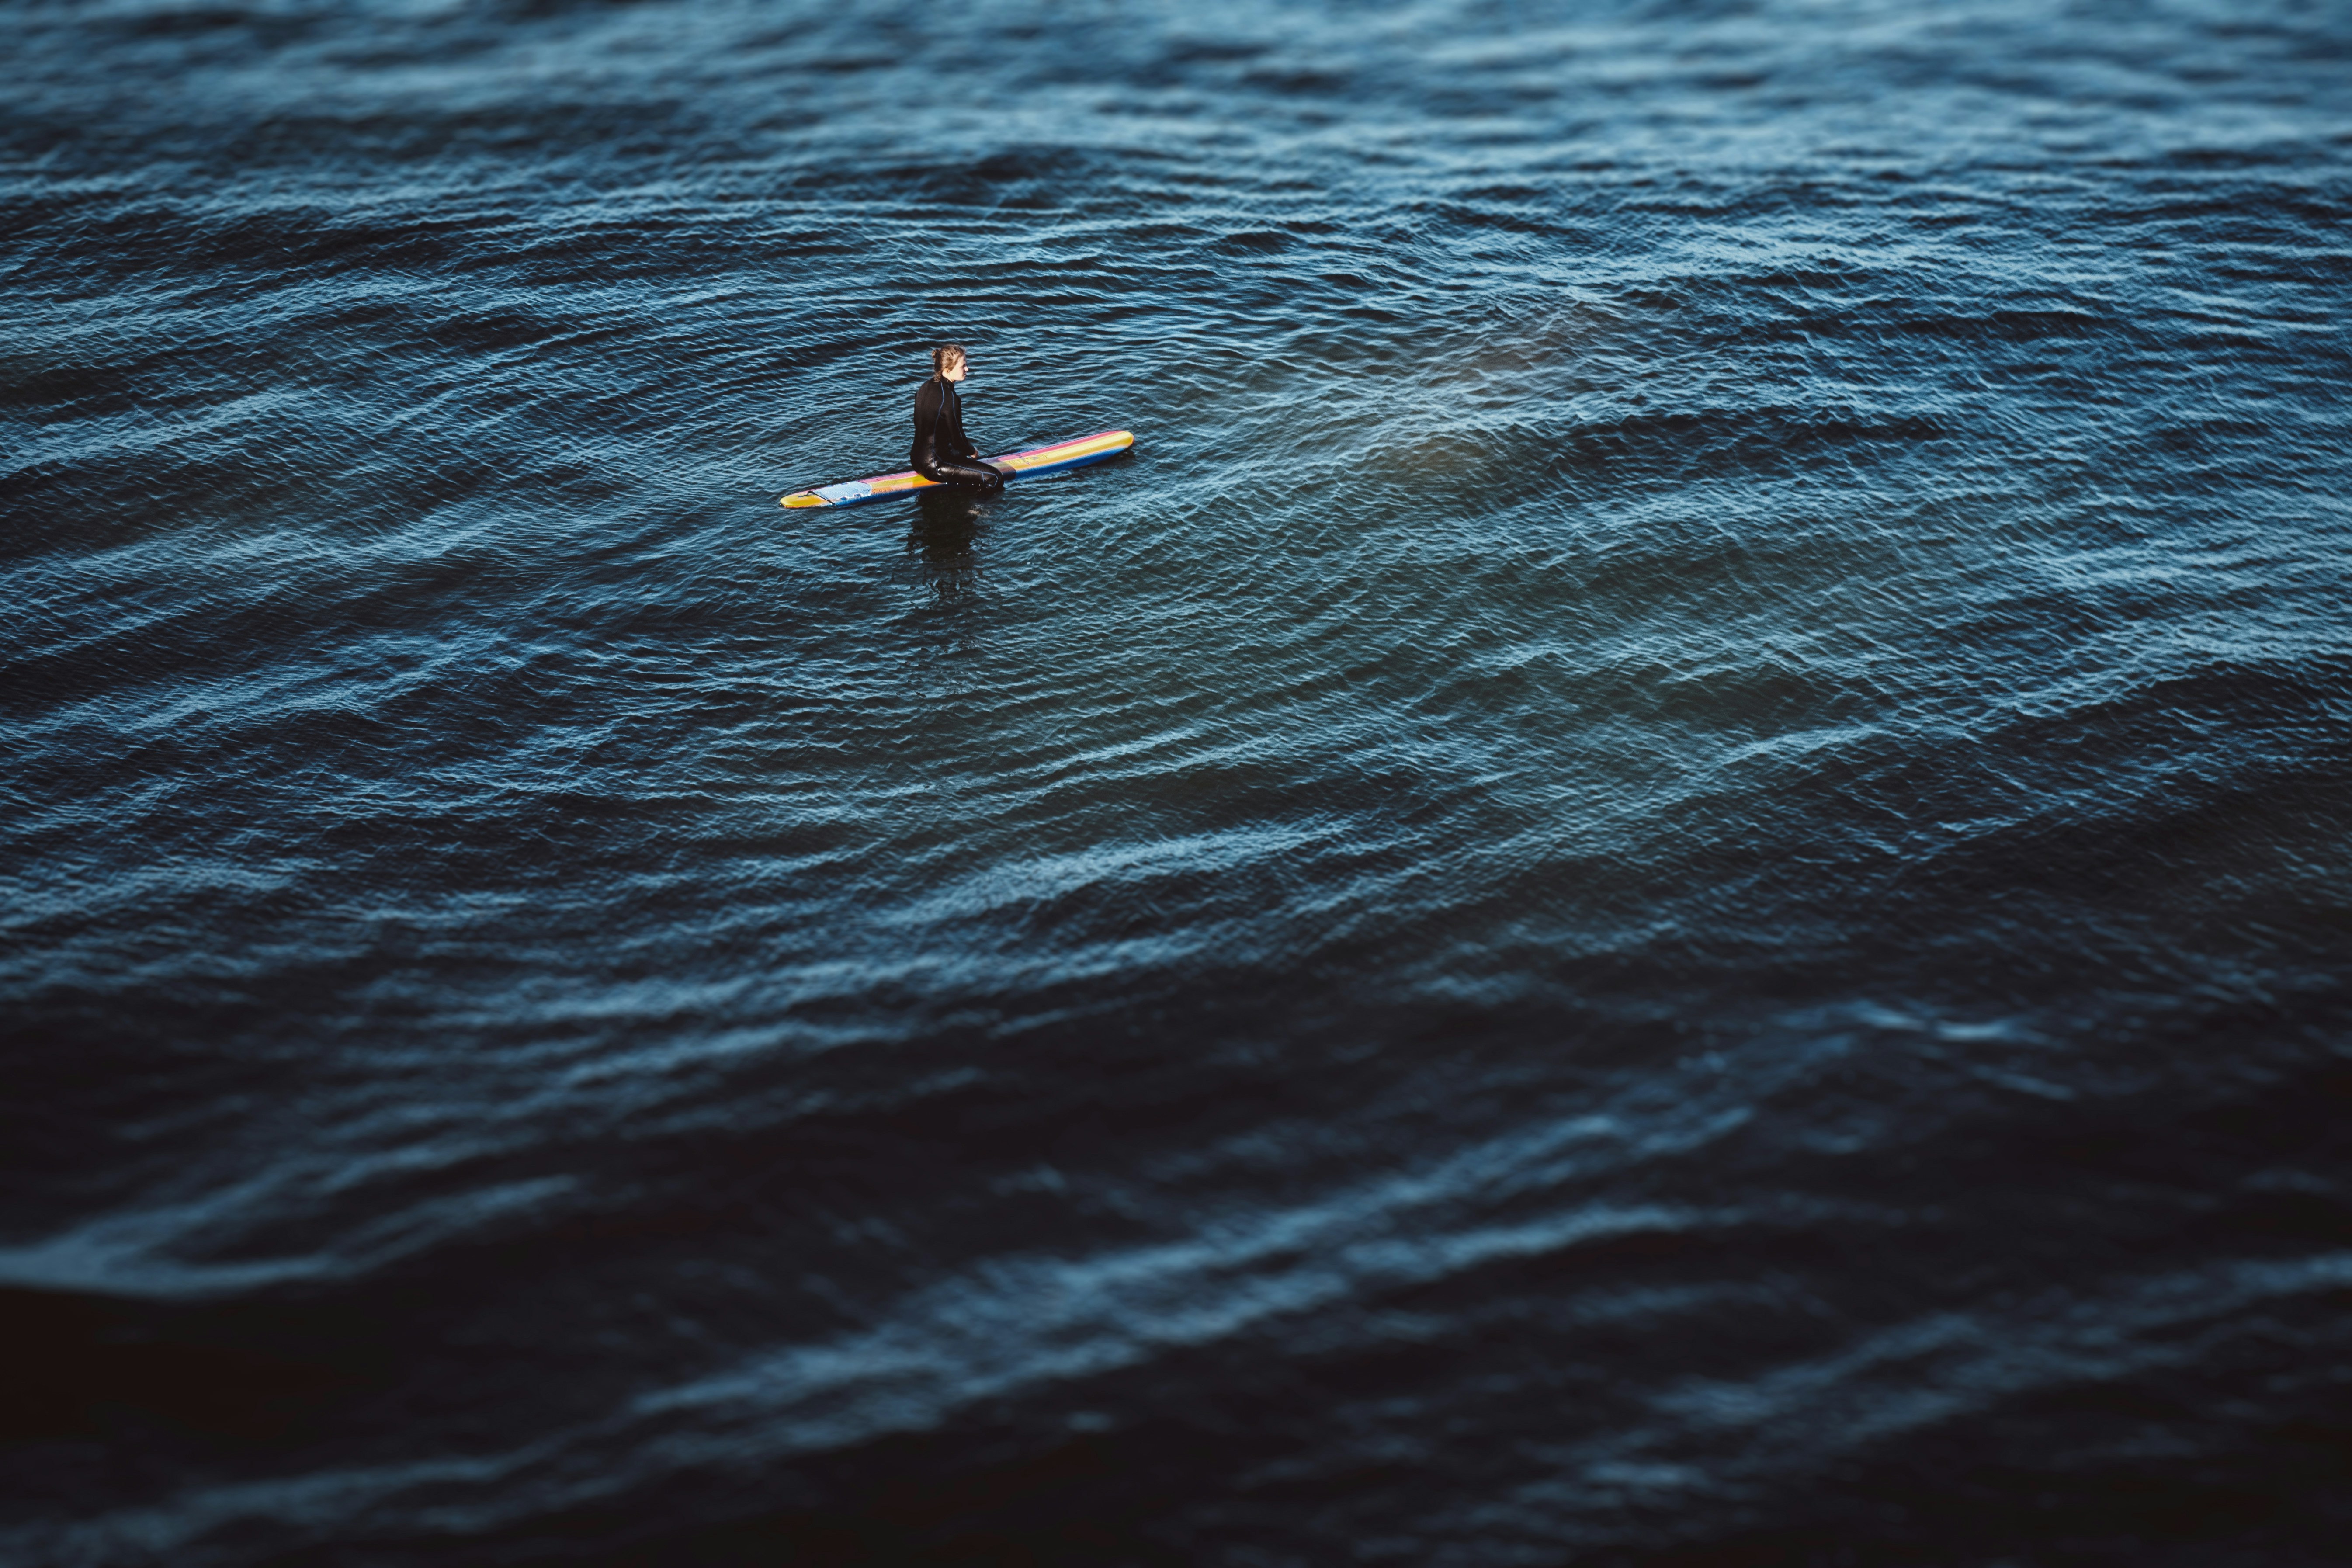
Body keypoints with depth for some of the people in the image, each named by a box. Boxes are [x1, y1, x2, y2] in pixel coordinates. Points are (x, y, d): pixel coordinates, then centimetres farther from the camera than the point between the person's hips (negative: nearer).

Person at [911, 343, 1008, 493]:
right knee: (995, 478, -12)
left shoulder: (926, 387, 6)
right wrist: (972, 451, 8)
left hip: (918, 460, 10)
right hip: (934, 466, -10)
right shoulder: (949, 399, -21)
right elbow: (958, 442, -15)